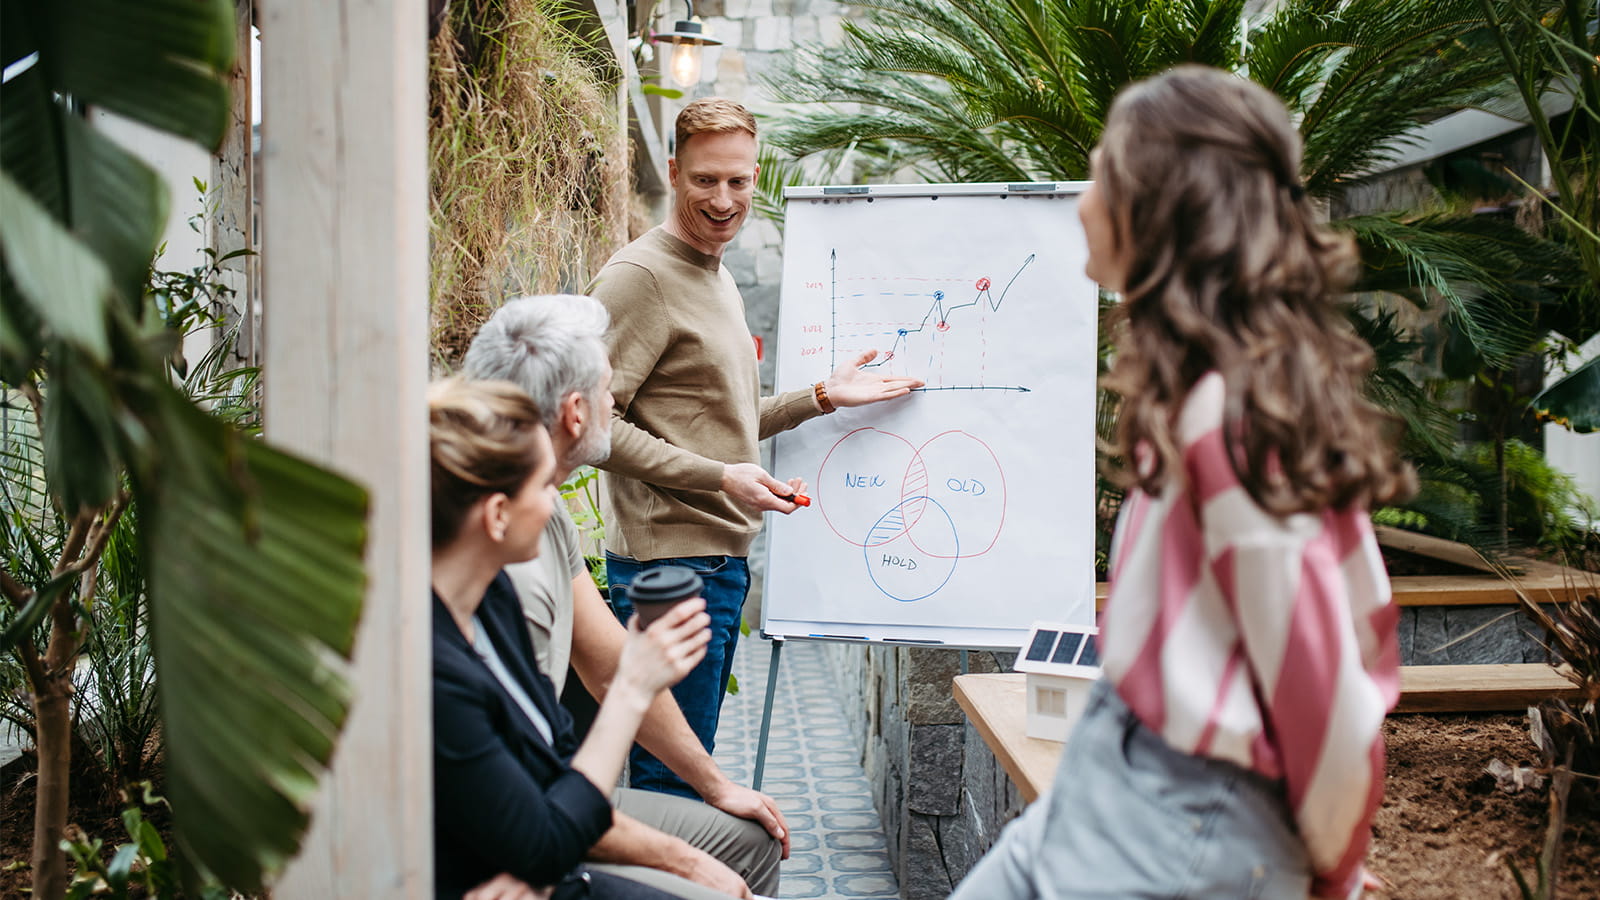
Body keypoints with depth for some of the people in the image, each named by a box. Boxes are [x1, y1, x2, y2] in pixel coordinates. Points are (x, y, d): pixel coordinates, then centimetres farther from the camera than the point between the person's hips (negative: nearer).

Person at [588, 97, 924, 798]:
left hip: (723, 559, 10)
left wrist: (822, 396, 13)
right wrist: (720, 478, -22)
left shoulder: (719, 280, 19)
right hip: (669, 563, -9)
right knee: (672, 778, -4)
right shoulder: (639, 277, -12)